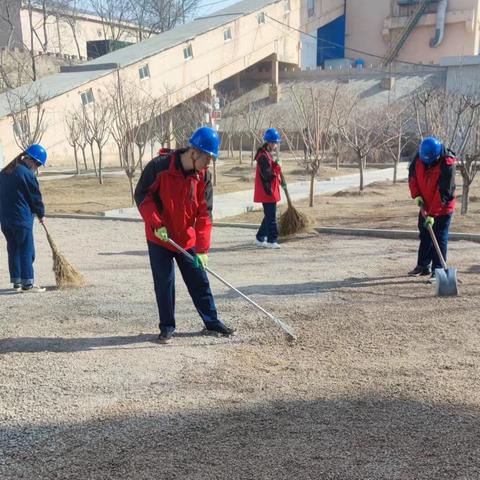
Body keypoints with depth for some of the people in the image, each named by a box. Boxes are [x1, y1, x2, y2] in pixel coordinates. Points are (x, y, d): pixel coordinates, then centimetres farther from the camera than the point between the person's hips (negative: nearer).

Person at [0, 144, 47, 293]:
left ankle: (16, 282, 19)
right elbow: (36, 197, -8)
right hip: (21, 219, -8)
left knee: (13, 250, 13)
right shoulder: (27, 174, -13)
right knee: (27, 251, -2)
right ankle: (27, 284, 0)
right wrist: (41, 214, 8)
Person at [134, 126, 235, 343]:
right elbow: (141, 194, -11)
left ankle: (212, 321, 22)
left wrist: (202, 249, -13)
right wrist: (156, 224, -19)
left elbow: (204, 214, -8)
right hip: (159, 237, -3)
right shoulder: (159, 166, -19)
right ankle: (167, 326, 17)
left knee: (199, 281, 8)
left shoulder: (204, 176, -8)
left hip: (187, 239, 3)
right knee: (164, 282, 3)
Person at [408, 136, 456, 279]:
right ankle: (423, 266, 28)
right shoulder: (419, 157, -12)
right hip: (426, 207, 6)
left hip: (443, 208, -6)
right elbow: (412, 176, 3)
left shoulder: (447, 164, -28)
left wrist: (432, 214, -29)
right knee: (425, 236, 16)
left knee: (440, 239, -4)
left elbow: (443, 193, -28)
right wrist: (417, 195, -9)